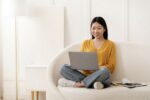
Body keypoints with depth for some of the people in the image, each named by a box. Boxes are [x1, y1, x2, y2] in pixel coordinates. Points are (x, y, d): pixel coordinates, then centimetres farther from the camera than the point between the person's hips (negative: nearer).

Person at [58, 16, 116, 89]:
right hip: (85, 74, 3)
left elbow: (111, 66, 4)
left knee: (105, 71, -38)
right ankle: (92, 83, -31)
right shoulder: (85, 43, 19)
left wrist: (98, 68, -15)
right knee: (64, 68, -22)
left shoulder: (110, 44, 11)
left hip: (100, 76, -2)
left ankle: (79, 83, -28)